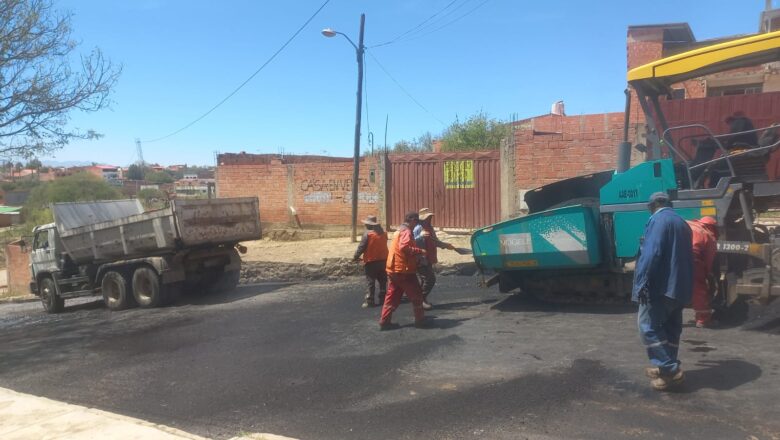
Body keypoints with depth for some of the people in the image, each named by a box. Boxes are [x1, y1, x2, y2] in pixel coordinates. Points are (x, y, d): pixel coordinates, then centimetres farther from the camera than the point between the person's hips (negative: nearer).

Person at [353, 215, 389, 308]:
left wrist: (356, 256, -1)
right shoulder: (383, 233, 5)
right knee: (383, 281, 13)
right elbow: (383, 246, 11)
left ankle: (370, 301, -1)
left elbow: (361, 247, -12)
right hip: (383, 260, 5)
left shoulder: (368, 234, -14)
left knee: (370, 282, 0)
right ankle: (383, 299, 17)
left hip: (371, 261, -5)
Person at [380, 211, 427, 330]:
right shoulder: (406, 232, -14)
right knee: (416, 295, 4)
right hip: (403, 270, -9)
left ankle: (385, 321, 9)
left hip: (394, 269, 9)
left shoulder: (400, 230, 19)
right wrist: (420, 251, -24)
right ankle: (420, 320, 12)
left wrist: (416, 256, 19)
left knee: (392, 296, 10)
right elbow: (404, 247, -30)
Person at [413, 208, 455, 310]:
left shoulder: (430, 228, 13)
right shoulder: (418, 229, -16)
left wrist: (445, 245, 23)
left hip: (428, 260, 9)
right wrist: (420, 236, -39)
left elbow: (435, 242, 27)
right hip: (421, 260, -9)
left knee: (425, 280, 14)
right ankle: (421, 300, -1)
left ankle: (422, 299, 26)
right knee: (430, 279, -11)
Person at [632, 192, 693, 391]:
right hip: (679, 286, 9)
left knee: (648, 326, -6)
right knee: (670, 327, 15)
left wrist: (642, 283, -22)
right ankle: (667, 367, 24)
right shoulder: (682, 223, 18)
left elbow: (652, 253, -22)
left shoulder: (658, 220, -10)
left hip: (661, 285, -9)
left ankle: (670, 370, -10)